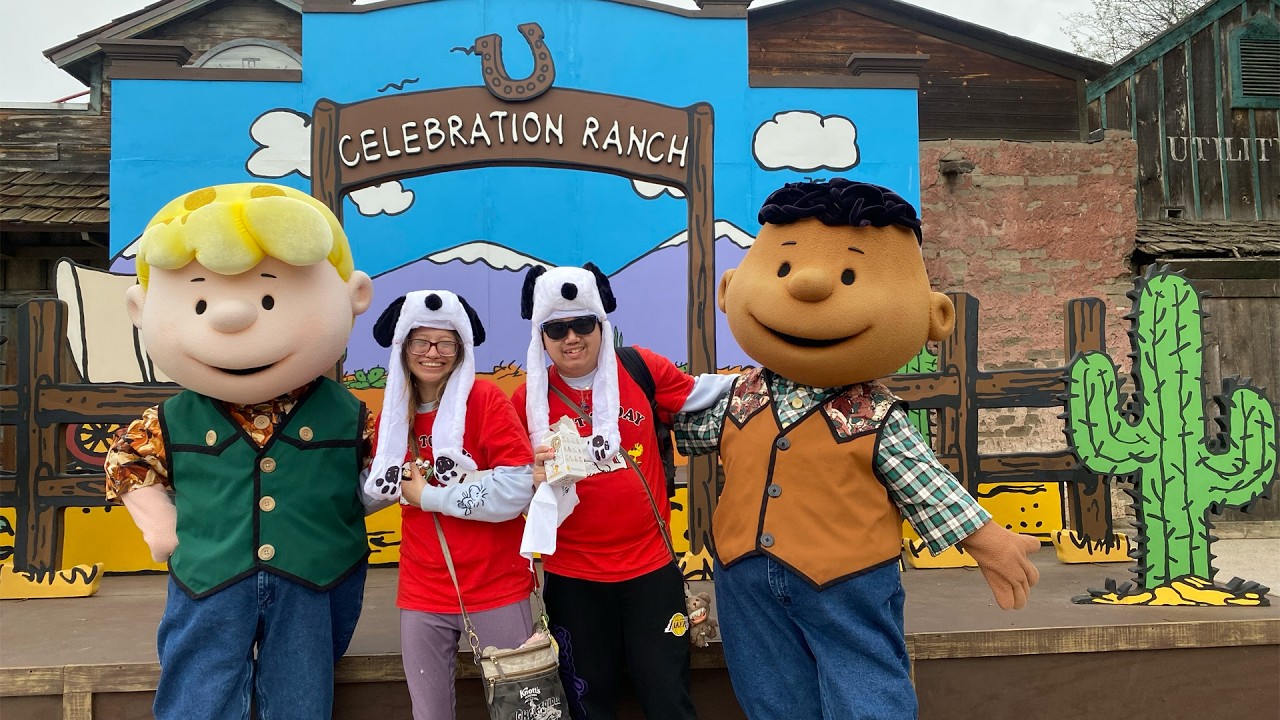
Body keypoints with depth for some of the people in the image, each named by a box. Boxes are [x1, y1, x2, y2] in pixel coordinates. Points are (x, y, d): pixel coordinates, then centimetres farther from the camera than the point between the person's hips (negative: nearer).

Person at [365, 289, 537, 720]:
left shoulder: (486, 400, -9)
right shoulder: (393, 413, 5)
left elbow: (518, 489, -19)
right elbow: (379, 490, 19)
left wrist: (428, 495, -13)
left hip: (497, 588, -4)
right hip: (423, 594, 4)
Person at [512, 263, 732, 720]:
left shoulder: (639, 368, -6)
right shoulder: (529, 398, -5)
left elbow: (701, 393, 8)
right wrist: (538, 476, -20)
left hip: (650, 565, 0)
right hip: (572, 576, 1)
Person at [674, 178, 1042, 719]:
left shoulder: (877, 417, -11)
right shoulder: (739, 398, 1)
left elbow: (925, 485, -4)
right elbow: (686, 429, 18)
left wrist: (984, 541, -7)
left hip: (848, 590, -4)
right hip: (750, 585, 4)